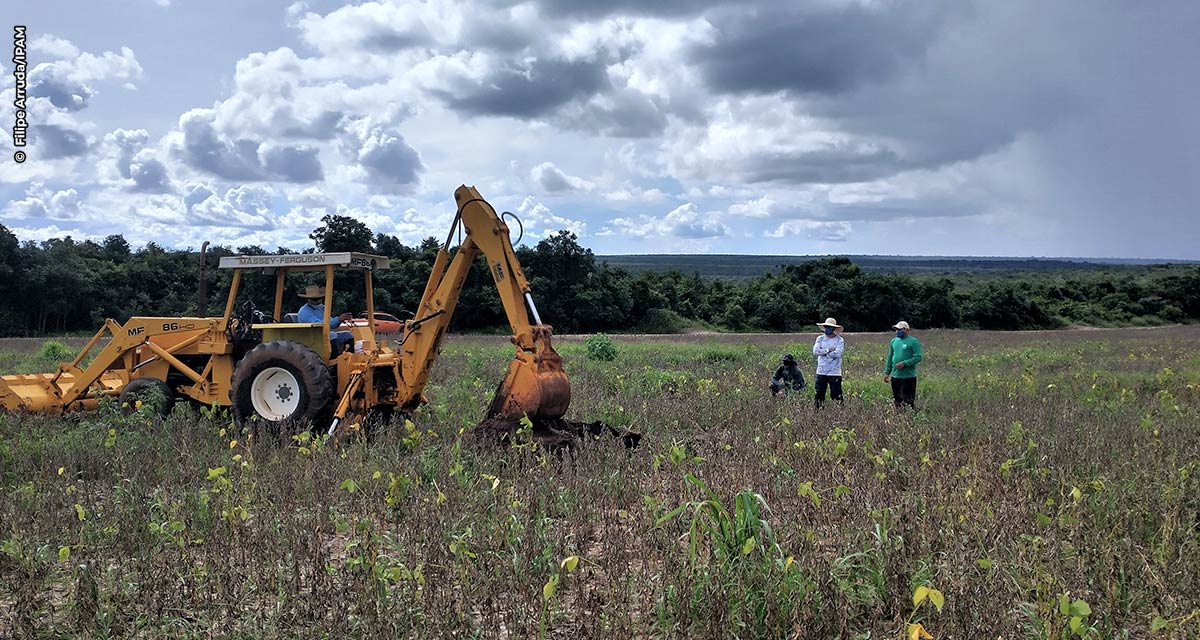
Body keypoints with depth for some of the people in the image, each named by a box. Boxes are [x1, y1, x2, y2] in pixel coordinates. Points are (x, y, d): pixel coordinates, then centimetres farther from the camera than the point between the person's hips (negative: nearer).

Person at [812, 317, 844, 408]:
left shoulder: (840, 340, -1)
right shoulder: (820, 338, 9)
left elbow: (837, 354, -15)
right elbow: (815, 351, -5)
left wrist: (822, 352, -7)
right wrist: (828, 350, -12)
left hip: (834, 372, -3)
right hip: (821, 372, 3)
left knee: (836, 396, -3)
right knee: (819, 395, 5)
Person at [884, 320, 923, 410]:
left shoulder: (913, 342, -6)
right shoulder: (893, 341, 12)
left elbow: (918, 357, -12)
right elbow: (890, 358, 17)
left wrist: (904, 363, -20)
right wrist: (887, 372, 12)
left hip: (908, 376, -6)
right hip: (895, 376, 6)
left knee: (908, 401, -4)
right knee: (897, 400, 10)